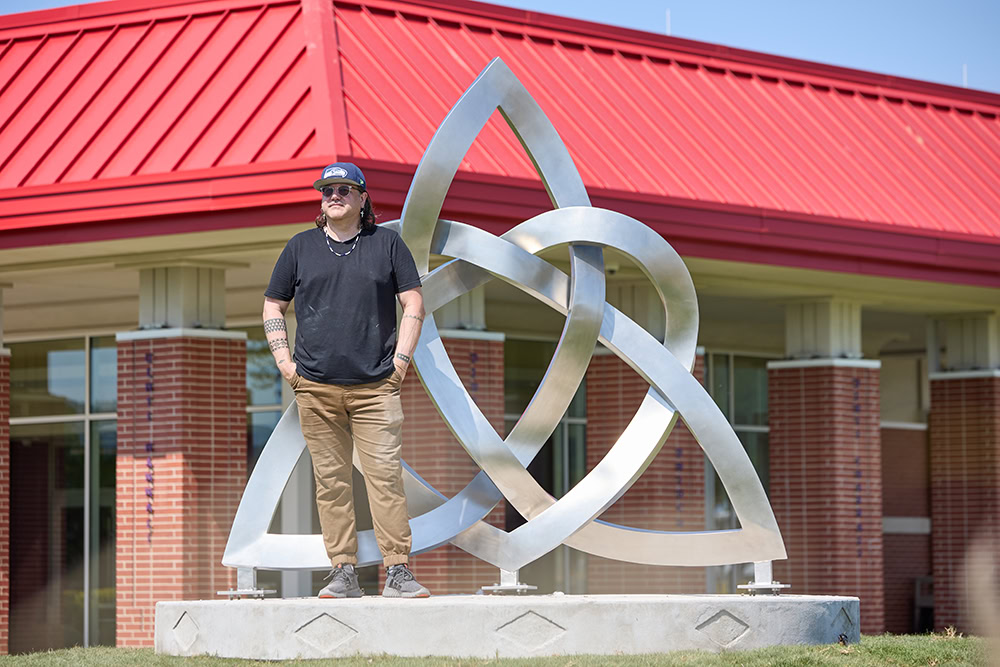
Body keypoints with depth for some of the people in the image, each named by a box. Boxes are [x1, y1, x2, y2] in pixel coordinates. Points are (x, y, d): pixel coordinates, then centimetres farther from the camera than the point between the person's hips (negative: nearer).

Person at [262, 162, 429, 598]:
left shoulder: (387, 243, 9)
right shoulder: (301, 247, 12)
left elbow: (414, 304, 9)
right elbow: (273, 306, 19)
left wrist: (401, 360, 0)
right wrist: (284, 361, 7)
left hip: (376, 386, -2)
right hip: (315, 387, 2)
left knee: (386, 477, -9)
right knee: (330, 481, 0)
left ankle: (398, 572, -9)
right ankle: (343, 572, 3)